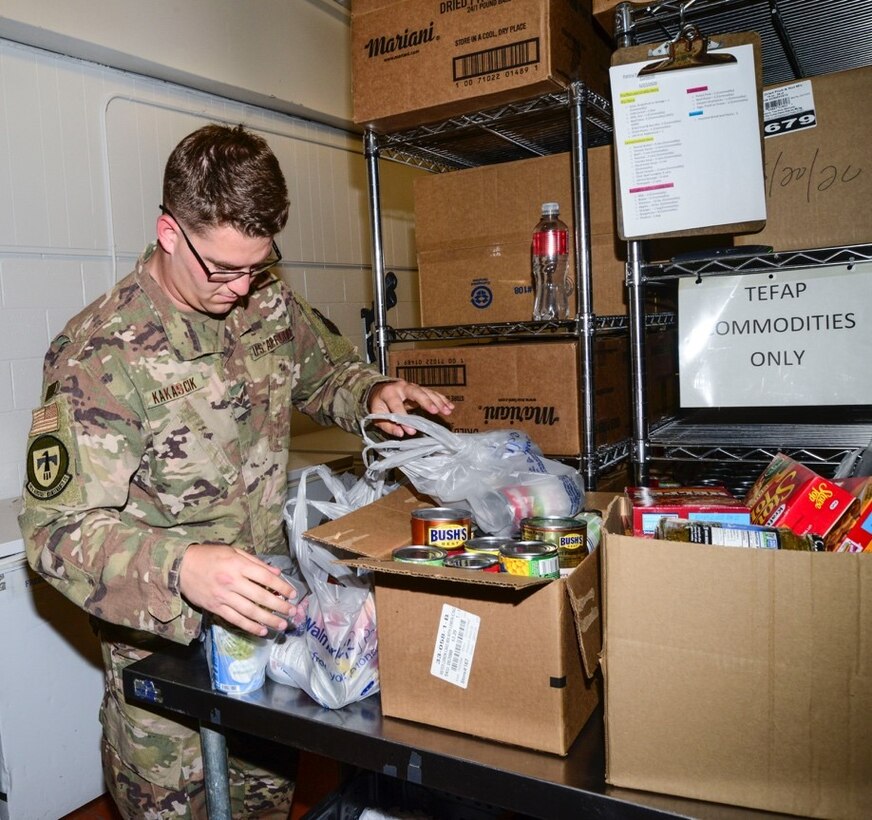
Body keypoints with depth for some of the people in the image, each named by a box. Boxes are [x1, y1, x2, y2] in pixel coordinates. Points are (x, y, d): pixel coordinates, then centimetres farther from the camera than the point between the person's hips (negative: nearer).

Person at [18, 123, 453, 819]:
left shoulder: (268, 303, -4)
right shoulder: (101, 353, -23)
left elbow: (325, 371, 14)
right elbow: (59, 527, -25)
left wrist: (373, 393, -9)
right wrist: (180, 567, -43)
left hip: (263, 606, 5)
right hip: (161, 637, -5)